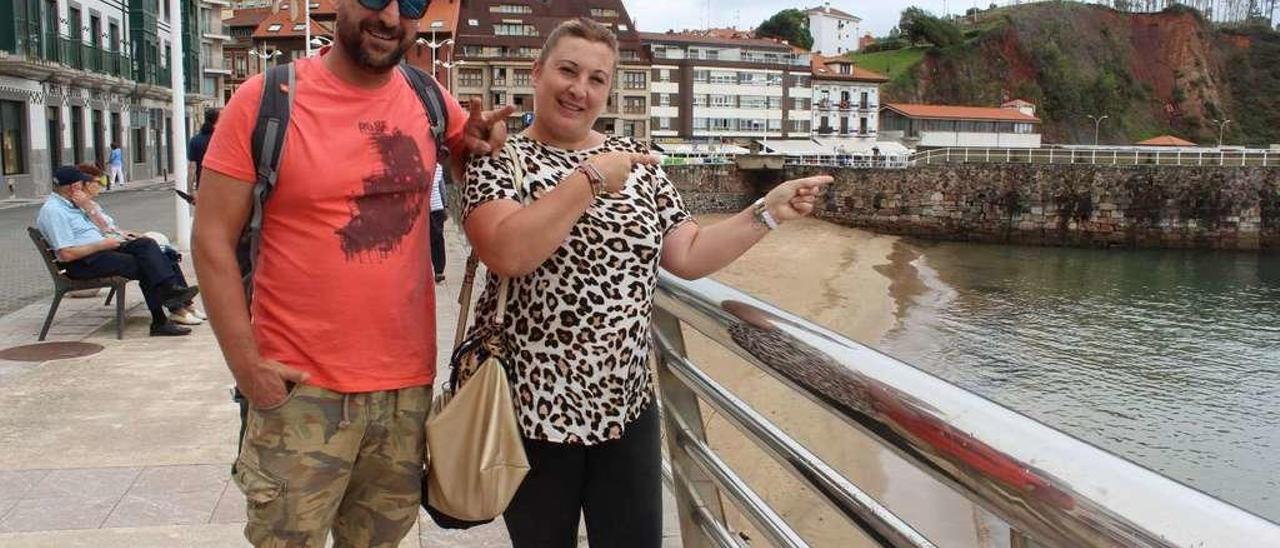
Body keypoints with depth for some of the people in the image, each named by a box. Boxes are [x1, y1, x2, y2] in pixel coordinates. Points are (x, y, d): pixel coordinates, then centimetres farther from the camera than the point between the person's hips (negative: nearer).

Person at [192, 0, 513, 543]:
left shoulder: (429, 100, 3)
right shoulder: (265, 100, -7)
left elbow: (479, 145, 24)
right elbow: (212, 240, -6)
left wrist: (483, 138, -1)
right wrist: (247, 365, -13)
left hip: (410, 382, 4)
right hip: (301, 387, -3)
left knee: (380, 536, 18)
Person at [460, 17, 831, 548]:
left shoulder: (633, 159, 7)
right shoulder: (498, 159, -6)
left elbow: (688, 255, 5)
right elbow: (507, 253, -25)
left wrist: (769, 210, -1)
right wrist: (590, 178, -22)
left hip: (626, 404, 4)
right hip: (532, 406, -3)